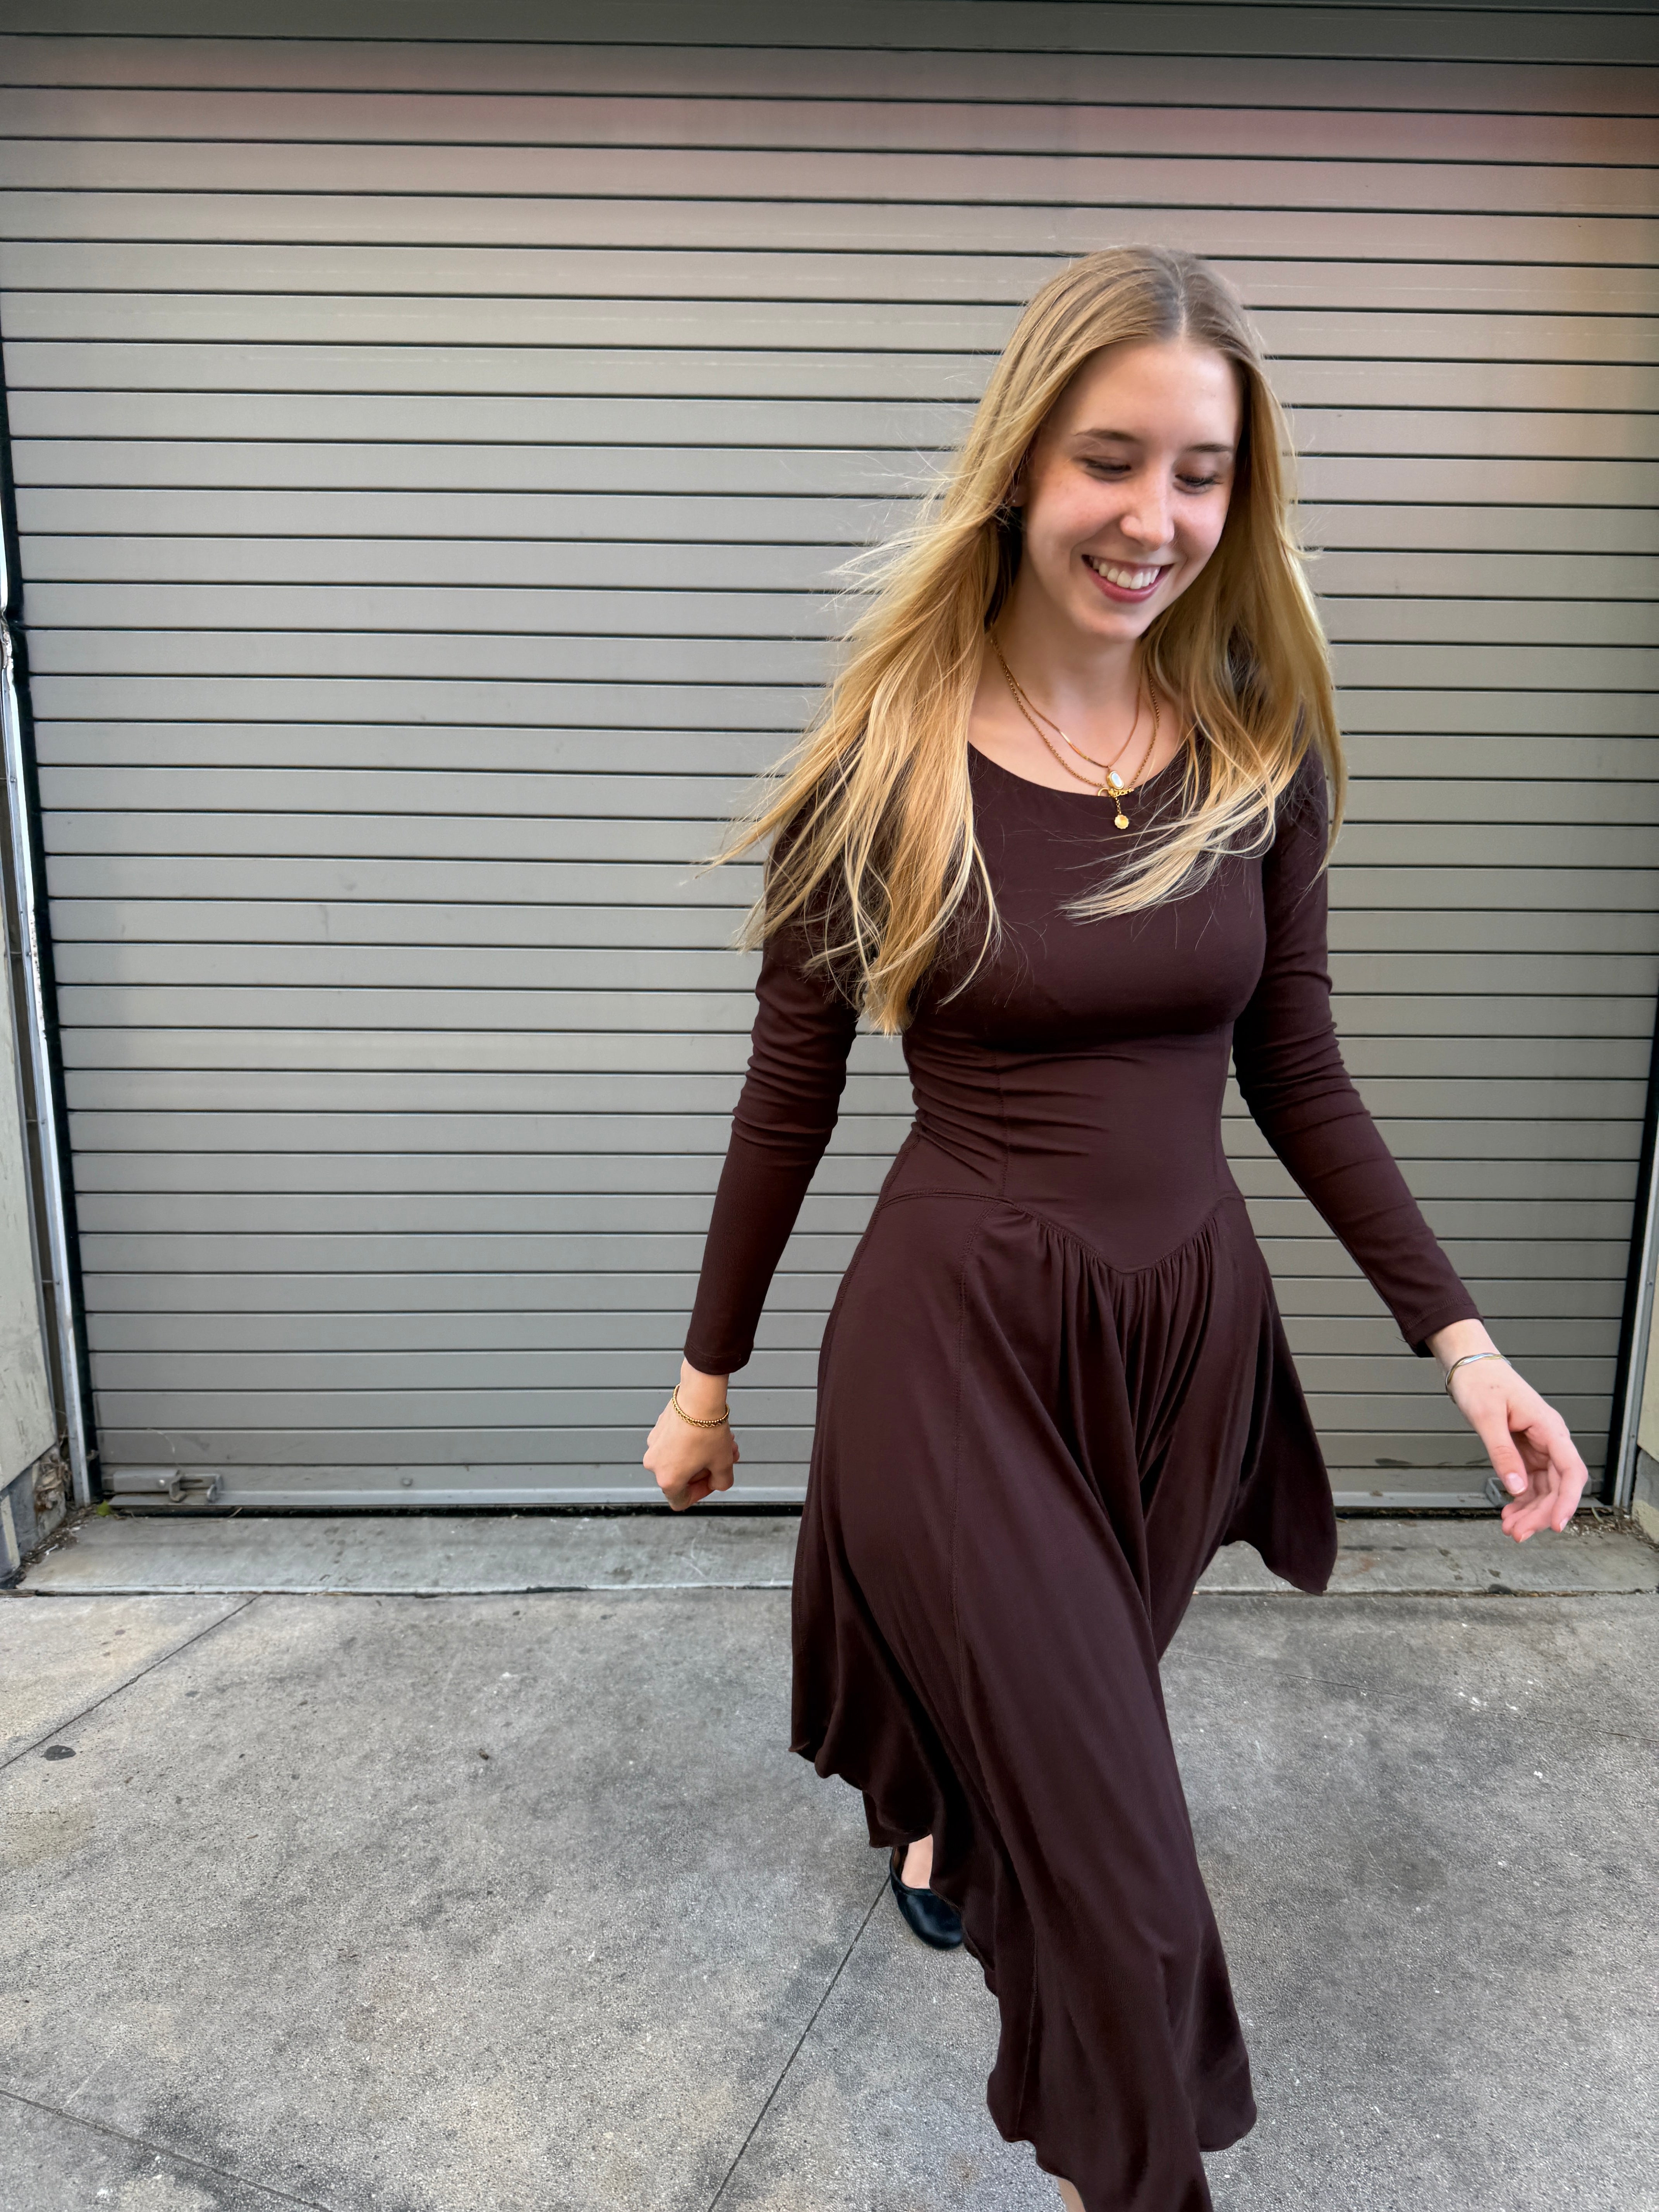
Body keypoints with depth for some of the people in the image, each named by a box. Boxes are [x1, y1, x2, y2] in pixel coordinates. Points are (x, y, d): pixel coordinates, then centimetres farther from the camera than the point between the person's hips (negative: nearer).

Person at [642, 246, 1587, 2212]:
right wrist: (707, 1372, 5)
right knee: (1120, 1870, 1)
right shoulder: (884, 760, -11)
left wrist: (1456, 1336, -3)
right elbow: (792, 1091, -4)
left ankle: (945, 1832, 63)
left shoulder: (1262, 752, -2)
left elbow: (1296, 1076, 5)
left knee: (1055, 1730, 26)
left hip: (1190, 1325, 4)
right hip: (956, 1335, -4)